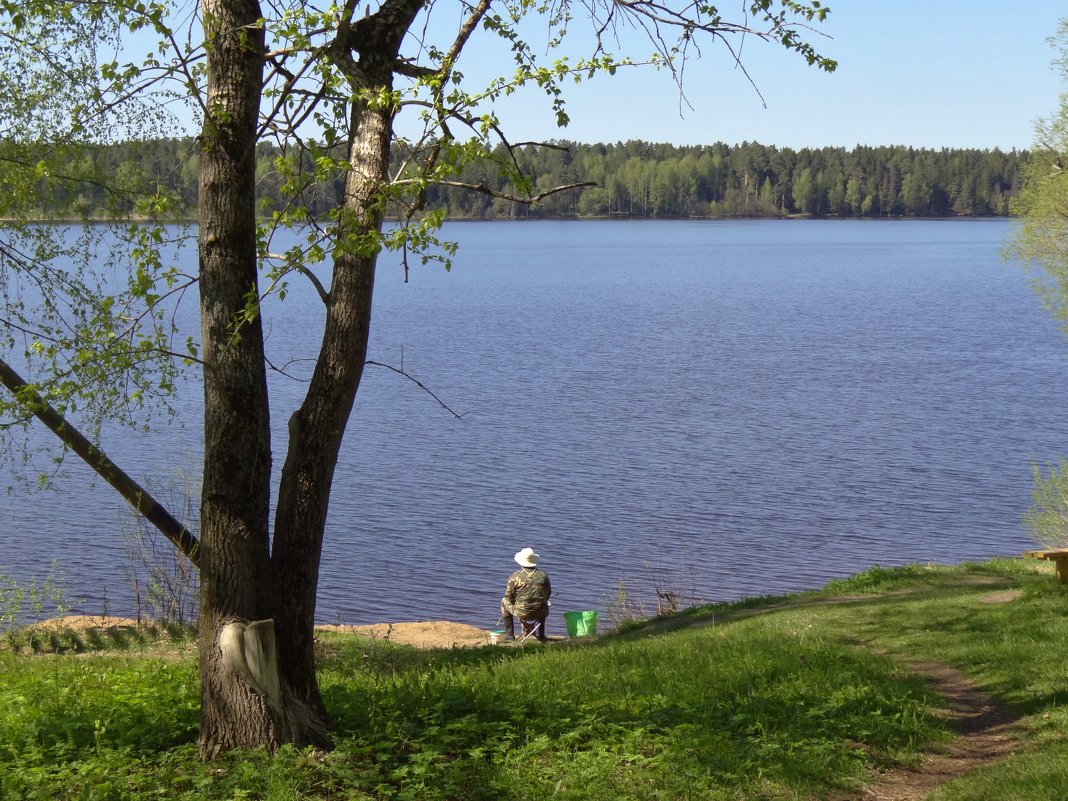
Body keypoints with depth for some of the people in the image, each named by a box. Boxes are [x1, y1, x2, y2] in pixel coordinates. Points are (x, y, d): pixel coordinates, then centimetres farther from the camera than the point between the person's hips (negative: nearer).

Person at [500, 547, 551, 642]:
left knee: (504, 602, 27)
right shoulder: (543, 575, -2)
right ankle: (541, 635, 34)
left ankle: (509, 635, 25)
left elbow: (509, 596, -2)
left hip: (522, 613, -2)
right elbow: (548, 594, 10)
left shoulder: (515, 577, -10)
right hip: (541, 613, 2)